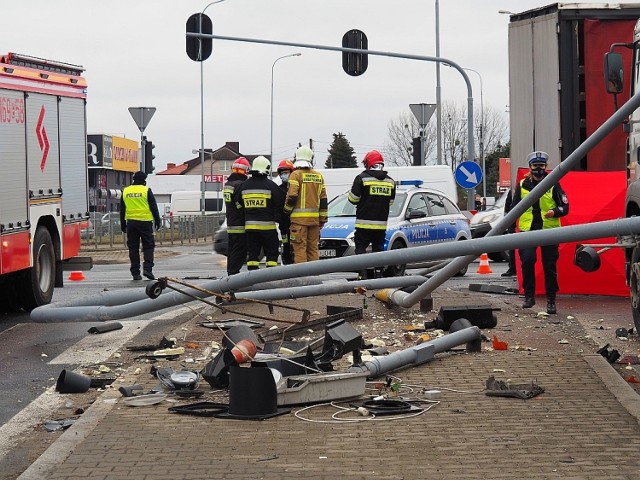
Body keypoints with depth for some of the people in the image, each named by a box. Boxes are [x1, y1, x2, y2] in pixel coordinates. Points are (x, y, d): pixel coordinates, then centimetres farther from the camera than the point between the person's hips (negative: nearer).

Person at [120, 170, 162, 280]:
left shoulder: (125, 191, 10)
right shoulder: (146, 190, -3)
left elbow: (122, 210, 14)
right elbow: (154, 207, -3)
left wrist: (123, 225, 20)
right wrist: (157, 221, 5)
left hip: (131, 222, 3)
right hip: (145, 222, -3)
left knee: (133, 248, 5)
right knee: (148, 246, 4)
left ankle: (135, 273, 3)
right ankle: (147, 268, -11)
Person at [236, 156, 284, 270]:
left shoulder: (244, 185, 6)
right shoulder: (271, 185, -7)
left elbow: (239, 205, 14)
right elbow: (280, 204, -2)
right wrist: (276, 218, 15)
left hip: (249, 225, 4)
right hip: (267, 225, -4)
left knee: (252, 253, 8)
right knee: (272, 253, 4)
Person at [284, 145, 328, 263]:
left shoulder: (296, 175, -7)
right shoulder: (318, 176, 10)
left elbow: (292, 196, -13)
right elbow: (323, 199, 12)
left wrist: (287, 210, 5)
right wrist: (323, 218, 17)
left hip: (299, 218, -5)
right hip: (314, 218, 5)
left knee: (300, 248, -5)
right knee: (313, 248, 12)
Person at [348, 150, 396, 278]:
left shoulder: (362, 178, -8)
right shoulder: (390, 181, 7)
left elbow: (353, 199, -6)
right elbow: (391, 201, 12)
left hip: (364, 223, -4)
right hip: (381, 223, 4)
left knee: (361, 248, 1)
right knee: (378, 249, 12)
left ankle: (362, 275, -8)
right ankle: (378, 274, 10)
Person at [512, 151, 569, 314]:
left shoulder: (553, 185, 5)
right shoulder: (522, 185, 11)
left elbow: (565, 207, 4)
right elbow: (514, 208, 19)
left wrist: (554, 212, -16)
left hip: (549, 230, -1)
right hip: (528, 230, 1)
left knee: (549, 267, 2)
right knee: (527, 260, -19)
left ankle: (551, 301, 12)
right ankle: (529, 296, -8)